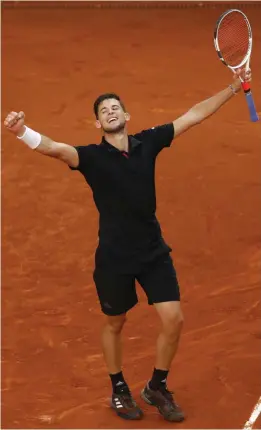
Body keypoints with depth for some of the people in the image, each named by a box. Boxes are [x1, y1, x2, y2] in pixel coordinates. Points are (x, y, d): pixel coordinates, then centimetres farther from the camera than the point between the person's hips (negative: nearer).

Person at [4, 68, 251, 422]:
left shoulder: (147, 143, -1)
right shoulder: (92, 156, -12)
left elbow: (193, 116, 4)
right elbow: (56, 149, -32)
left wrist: (234, 88, 3)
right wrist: (23, 132, -53)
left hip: (154, 251, 3)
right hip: (114, 257, -3)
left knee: (173, 320, -2)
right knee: (115, 325, 14)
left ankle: (157, 387, 23)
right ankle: (119, 390, 37)